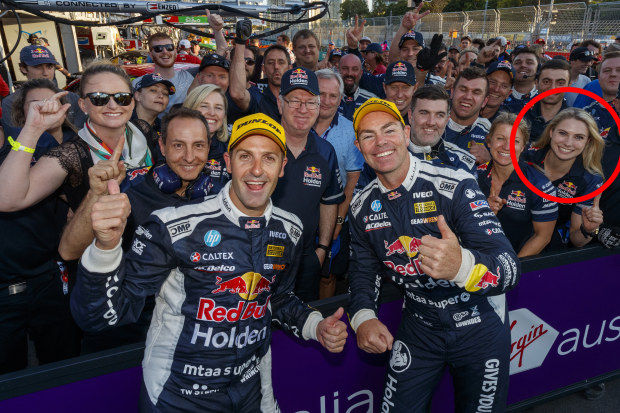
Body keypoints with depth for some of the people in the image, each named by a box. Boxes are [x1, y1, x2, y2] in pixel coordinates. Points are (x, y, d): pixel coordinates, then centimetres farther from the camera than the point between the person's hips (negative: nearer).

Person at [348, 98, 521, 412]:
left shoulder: (456, 187, -23)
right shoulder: (362, 208, -7)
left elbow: (509, 269, -30)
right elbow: (364, 270, 4)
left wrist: (461, 265, -52)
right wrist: (363, 318, -16)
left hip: (480, 326, -2)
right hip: (419, 328, 3)